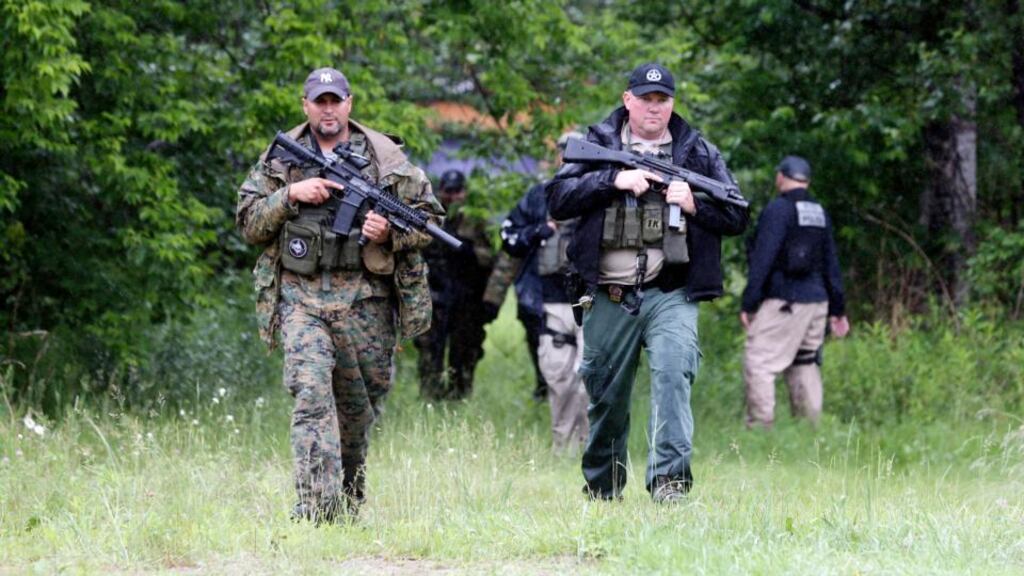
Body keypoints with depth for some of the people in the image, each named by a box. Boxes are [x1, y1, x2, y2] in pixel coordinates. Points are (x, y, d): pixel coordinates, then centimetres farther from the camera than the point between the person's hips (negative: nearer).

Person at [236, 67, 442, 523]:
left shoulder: (387, 158, 6)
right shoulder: (279, 160, 8)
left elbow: (430, 217, 9)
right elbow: (248, 224, 6)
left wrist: (390, 232, -11)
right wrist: (291, 195, -10)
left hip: (365, 301, 1)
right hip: (302, 297, -1)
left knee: (359, 407, 10)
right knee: (311, 395, -18)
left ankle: (349, 501, 30)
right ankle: (316, 504, -25)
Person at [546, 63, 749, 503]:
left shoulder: (699, 153, 11)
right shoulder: (597, 145, 10)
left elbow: (737, 216, 11)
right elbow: (558, 199, -1)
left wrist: (694, 205, -8)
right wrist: (614, 180, -12)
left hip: (670, 296, -1)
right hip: (609, 298, 1)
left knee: (672, 375, -22)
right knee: (606, 396, 9)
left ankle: (670, 479, -26)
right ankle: (600, 490, 24)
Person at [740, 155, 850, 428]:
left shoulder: (778, 210, -9)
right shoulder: (820, 214, 14)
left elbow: (762, 260, -14)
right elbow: (831, 265, 18)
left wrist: (748, 304, -12)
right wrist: (837, 309, 22)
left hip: (783, 303, -8)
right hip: (816, 301, 8)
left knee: (758, 363, -9)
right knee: (804, 366, 13)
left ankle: (760, 426, -17)